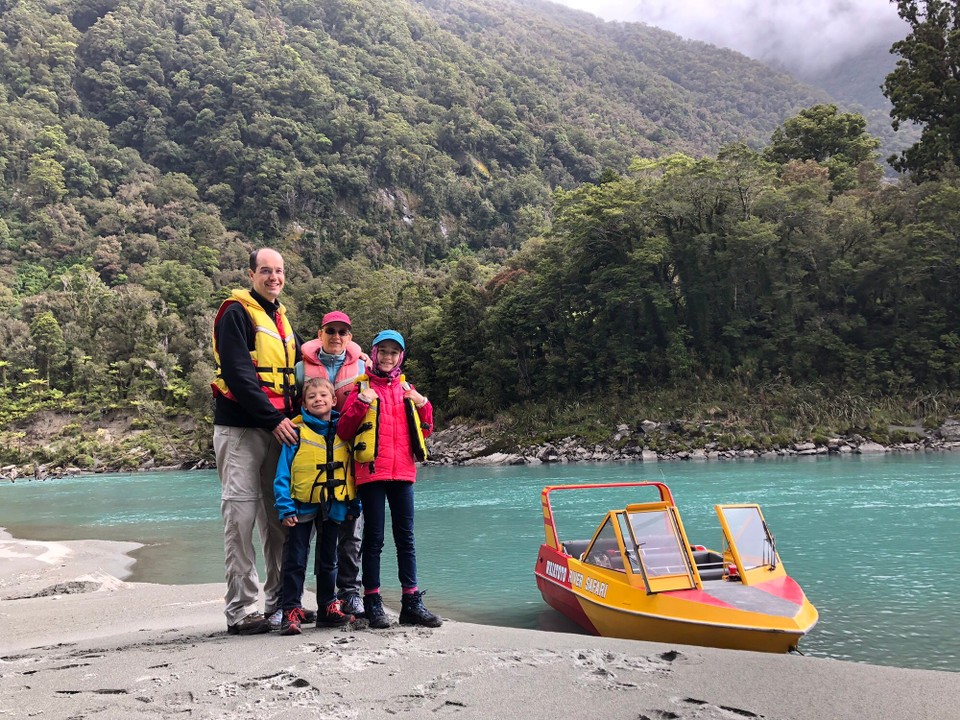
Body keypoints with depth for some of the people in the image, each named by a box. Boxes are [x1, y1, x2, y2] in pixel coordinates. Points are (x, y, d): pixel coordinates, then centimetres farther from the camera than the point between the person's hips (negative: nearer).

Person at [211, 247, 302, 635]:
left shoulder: (281, 318, 19)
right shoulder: (236, 313, -5)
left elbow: (298, 368, 25)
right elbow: (238, 373, -15)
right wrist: (273, 418, -17)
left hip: (279, 428, 7)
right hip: (241, 428, -7)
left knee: (280, 516, 9)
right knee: (241, 516, -7)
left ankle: (280, 601, 18)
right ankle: (241, 610, -2)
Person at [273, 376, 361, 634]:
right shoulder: (296, 431, -8)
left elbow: (352, 469, 8)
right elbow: (283, 471, -10)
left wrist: (354, 504, 6)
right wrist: (285, 506, -16)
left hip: (333, 506, 4)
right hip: (302, 506, -4)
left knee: (328, 560, 15)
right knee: (296, 560, 1)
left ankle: (328, 608, 25)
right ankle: (291, 611, 7)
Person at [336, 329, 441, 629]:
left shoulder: (406, 388, 15)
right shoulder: (362, 388, 4)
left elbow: (424, 431, 16)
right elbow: (344, 431, -4)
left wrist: (422, 404, 0)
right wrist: (361, 404, -17)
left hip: (402, 472, 4)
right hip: (371, 471, -4)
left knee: (405, 537, 6)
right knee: (374, 538, 1)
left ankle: (412, 603, 11)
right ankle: (372, 603, 7)